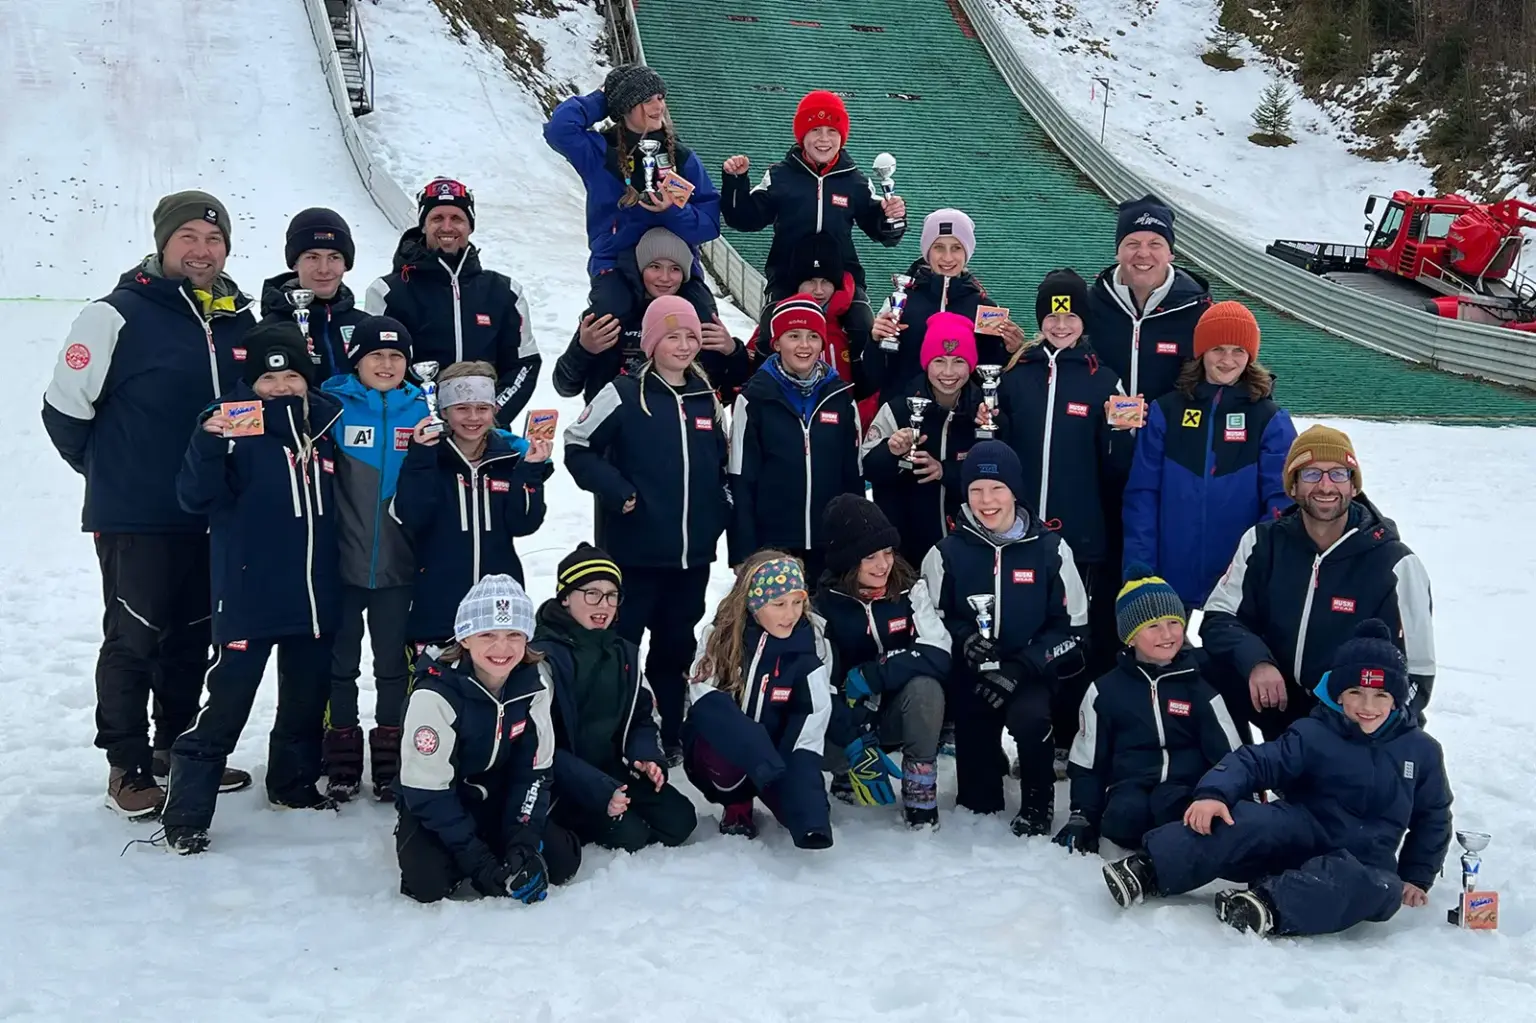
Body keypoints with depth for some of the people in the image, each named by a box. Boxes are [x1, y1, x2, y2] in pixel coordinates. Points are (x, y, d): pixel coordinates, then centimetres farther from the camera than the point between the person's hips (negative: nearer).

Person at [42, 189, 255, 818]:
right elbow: (65, 409, -9)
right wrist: (111, 471, 3)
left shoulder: (241, 322, 6)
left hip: (213, 517, 6)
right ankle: (128, 768, 15)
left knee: (194, 639, 16)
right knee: (134, 639, 3)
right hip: (135, 520, -6)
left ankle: (178, 749, 31)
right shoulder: (119, 316, -12)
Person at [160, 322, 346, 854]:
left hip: (316, 593, 6)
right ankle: (185, 814, 2)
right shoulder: (232, 421, -9)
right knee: (227, 701, -6)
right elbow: (196, 498, -17)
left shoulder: (324, 422, 7)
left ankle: (294, 783, 38)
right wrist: (209, 443, -31)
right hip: (248, 594, -6)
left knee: (307, 696, 19)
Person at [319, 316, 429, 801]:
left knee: (394, 662, 10)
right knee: (340, 661, 8)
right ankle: (342, 761, 19)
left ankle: (391, 760, 21)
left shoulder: (420, 409, 3)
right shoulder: (333, 405, -4)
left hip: (397, 562, 2)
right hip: (343, 560, -2)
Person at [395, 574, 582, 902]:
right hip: (433, 807, -4)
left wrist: (524, 847, -21)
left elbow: (533, 773, -7)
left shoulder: (534, 688, -13)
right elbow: (428, 793, -24)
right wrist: (481, 865, -26)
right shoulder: (435, 695, -28)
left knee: (562, 861, -14)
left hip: (496, 801, 4)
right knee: (429, 883, -30)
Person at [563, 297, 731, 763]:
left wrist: (721, 509, 9)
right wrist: (617, 492, -15)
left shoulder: (708, 400, 11)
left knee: (677, 644, 14)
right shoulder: (624, 395, -6)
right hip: (635, 549, -5)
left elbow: (723, 464, 22)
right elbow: (578, 448, -6)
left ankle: (669, 733, 25)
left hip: (693, 551, 5)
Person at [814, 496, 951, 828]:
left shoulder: (910, 589, -11)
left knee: (925, 685, -33)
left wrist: (873, 674, -33)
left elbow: (939, 655, -23)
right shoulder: (823, 604, -12)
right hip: (849, 718, 0)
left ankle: (920, 787, -13)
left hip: (902, 712, 0)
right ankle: (846, 775, 7)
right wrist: (856, 743, -30)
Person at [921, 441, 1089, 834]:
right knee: (978, 807, 0)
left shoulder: (1049, 549, -5)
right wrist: (962, 638, -20)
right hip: (971, 676, 1)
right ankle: (981, 793, 39)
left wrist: (1021, 668, -17)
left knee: (1030, 718, -35)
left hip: (1031, 674, -1)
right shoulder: (947, 553, -2)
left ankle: (1037, 803, -5)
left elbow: (1072, 628, -4)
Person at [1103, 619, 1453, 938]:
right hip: (1304, 835, -1)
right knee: (1246, 820, -34)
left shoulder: (1421, 751, 3)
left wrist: (1416, 877, 13)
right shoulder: (1314, 735, -3)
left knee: (1379, 888, -37)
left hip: (1364, 862, 2)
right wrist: (1214, 792, -32)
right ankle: (1150, 868, -41)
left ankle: (1271, 902, -47)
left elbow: (1433, 816, 17)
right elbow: (1256, 761, -12)